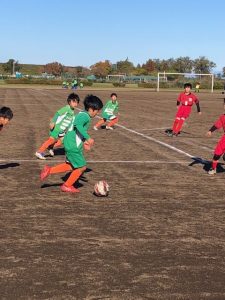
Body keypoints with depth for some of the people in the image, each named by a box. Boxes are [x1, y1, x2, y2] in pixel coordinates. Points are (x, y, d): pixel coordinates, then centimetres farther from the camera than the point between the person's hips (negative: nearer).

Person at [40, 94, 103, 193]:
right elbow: (77, 124, -39)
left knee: (72, 166, 22)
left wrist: (84, 141, 20)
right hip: (73, 146, -10)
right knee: (81, 167, 5)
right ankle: (67, 186, 19)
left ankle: (49, 170, 20)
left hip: (70, 143, 10)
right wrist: (88, 138, -37)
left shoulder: (82, 114, 14)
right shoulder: (85, 116, -17)